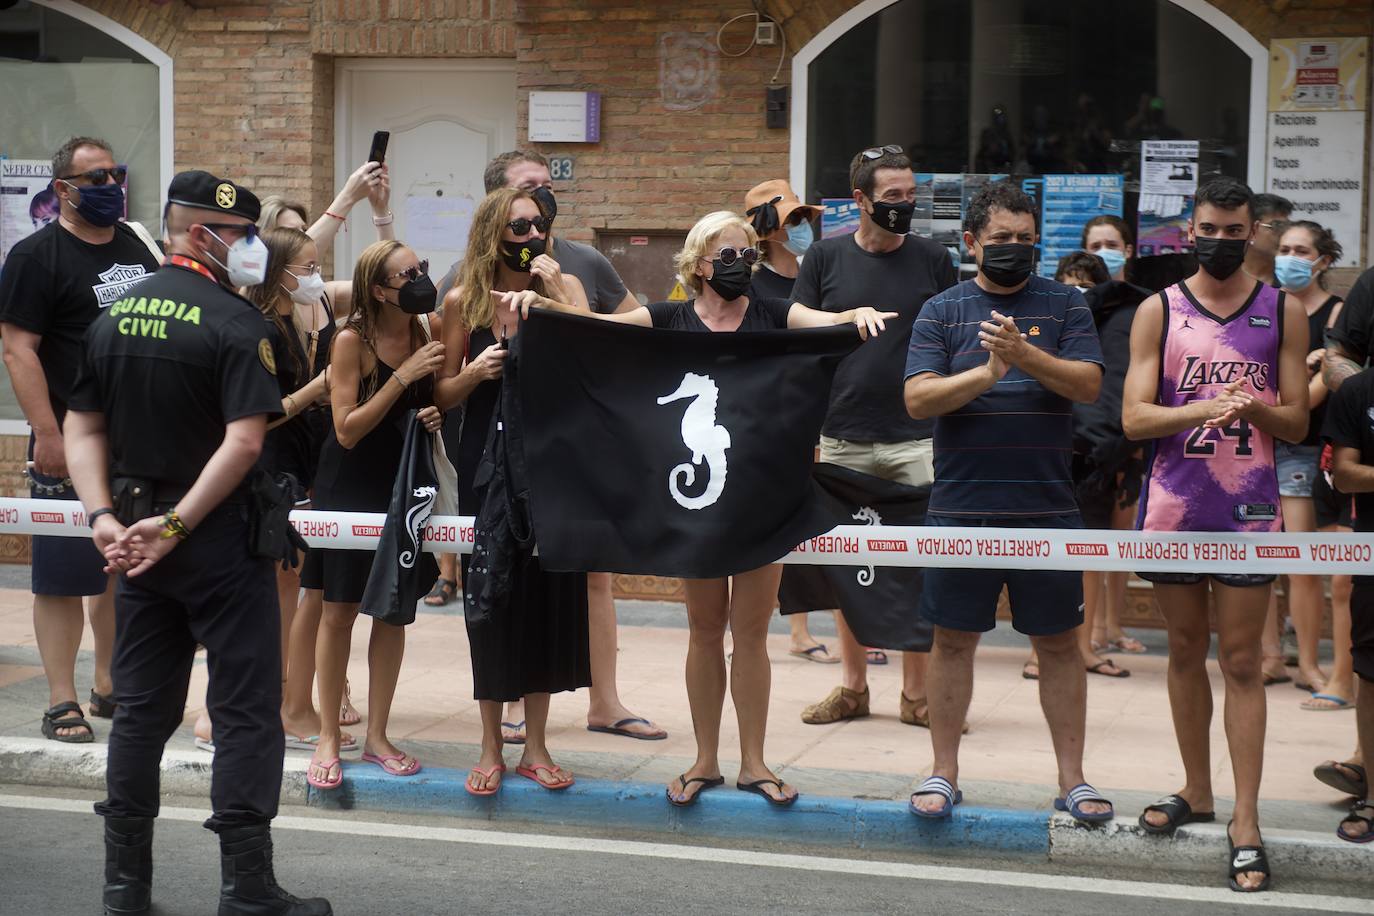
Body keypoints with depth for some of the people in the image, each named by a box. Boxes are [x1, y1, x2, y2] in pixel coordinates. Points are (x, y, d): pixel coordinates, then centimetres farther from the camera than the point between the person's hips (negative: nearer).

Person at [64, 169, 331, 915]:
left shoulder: (113, 316, 8)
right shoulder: (234, 322, -13)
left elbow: (82, 426, 7)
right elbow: (244, 441, -22)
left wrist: (103, 516, -1)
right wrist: (178, 524, -18)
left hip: (136, 538, 7)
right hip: (219, 542, -7)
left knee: (141, 708, 13)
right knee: (246, 711, 1)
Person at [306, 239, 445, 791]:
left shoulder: (430, 329, -3)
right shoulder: (352, 341, -17)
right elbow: (347, 430, -20)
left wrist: (436, 415, -9)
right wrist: (404, 377, -26)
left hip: (405, 482, 4)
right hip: (351, 486, -4)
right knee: (339, 610, 2)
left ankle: (377, 736, 18)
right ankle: (328, 738, 14)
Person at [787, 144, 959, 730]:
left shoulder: (932, 260, 4)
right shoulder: (826, 258, 4)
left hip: (917, 436, -1)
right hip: (843, 438, 1)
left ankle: (916, 693, 10)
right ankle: (852, 686, 21)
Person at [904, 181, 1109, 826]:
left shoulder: (1064, 305, 6)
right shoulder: (942, 311, 4)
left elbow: (1089, 385, -6)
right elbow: (918, 399, -6)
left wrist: (1025, 355, -21)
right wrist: (988, 371, -20)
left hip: (1047, 507, 0)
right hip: (960, 507, 0)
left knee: (1059, 642, 7)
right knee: (953, 639, 7)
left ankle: (1072, 778, 17)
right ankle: (943, 773, 19)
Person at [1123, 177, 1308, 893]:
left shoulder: (1283, 312, 6)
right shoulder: (1158, 311, 5)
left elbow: (1297, 423, 5)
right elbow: (1134, 418, -3)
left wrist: (1254, 409, -16)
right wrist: (1202, 409, -20)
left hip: (1248, 509, -1)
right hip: (1172, 505, 1)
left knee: (1240, 661, -3)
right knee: (1186, 651, 12)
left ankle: (1245, 820, -1)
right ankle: (1196, 791, 25)